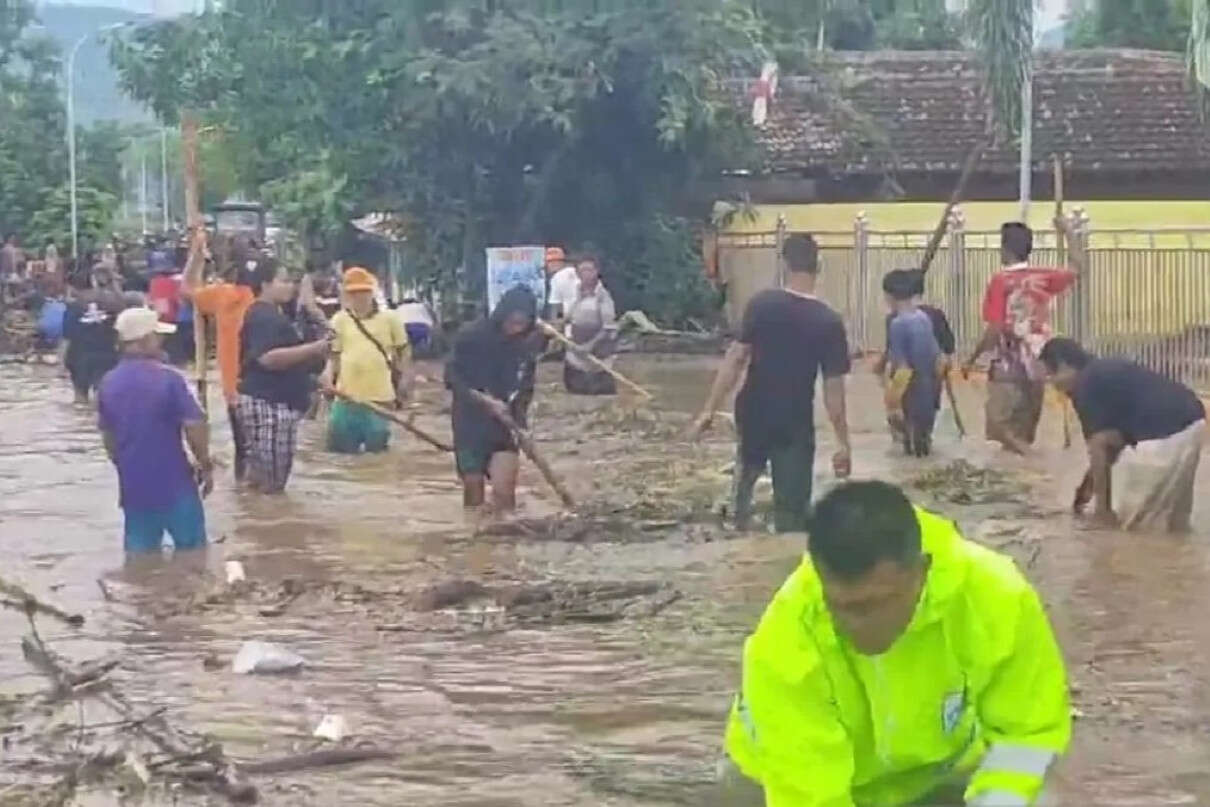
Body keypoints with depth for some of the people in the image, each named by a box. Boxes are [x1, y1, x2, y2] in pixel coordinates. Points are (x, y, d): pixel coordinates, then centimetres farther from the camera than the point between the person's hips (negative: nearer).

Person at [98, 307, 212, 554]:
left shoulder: (108, 383, 4)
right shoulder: (168, 378, -15)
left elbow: (108, 436, 13)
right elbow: (195, 426, -17)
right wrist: (205, 464, -2)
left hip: (133, 484, 5)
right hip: (173, 482, -5)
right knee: (191, 550, 9)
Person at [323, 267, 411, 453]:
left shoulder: (389, 319, 2)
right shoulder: (339, 320, 6)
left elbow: (403, 350, 9)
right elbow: (334, 353, 11)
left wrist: (405, 377, -1)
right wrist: (329, 373, -7)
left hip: (380, 396, -2)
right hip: (347, 395, 2)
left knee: (376, 448, 5)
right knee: (339, 444, 3)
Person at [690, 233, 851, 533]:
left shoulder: (762, 304, -9)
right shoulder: (828, 322, -10)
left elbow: (736, 358, -11)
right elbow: (833, 388, -10)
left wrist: (709, 410, -7)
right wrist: (843, 443, -4)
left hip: (754, 414, 2)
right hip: (795, 423, -2)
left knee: (748, 472, 32)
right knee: (792, 507, 5)